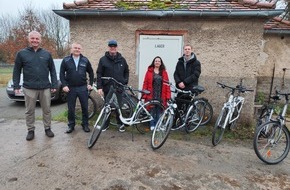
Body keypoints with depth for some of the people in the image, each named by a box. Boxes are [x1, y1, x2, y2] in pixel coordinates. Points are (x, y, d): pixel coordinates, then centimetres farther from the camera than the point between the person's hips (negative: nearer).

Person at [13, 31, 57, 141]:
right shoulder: (22, 53, 3)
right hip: (29, 88, -1)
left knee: (47, 110, 8)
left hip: (45, 88, 1)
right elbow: (16, 71, 5)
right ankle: (30, 130, 23)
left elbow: (52, 70, 7)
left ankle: (47, 128, 23)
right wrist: (16, 86, -1)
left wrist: (54, 85, 1)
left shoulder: (47, 54, 6)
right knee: (29, 111, 8)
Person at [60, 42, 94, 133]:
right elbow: (62, 73, 1)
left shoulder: (85, 60, 3)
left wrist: (90, 83, 4)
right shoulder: (66, 60, -1)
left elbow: (91, 72, 11)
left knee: (85, 107, 6)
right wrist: (64, 85, -8)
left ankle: (85, 124, 20)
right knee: (71, 108, 8)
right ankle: (71, 125, 23)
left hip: (83, 88, 1)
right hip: (70, 88, 0)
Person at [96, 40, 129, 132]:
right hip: (107, 87, 0)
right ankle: (106, 123, 23)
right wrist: (99, 87, -8)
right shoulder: (103, 59, 1)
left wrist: (125, 81, 5)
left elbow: (126, 71, 18)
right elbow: (99, 74, -2)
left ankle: (120, 123, 20)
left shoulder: (122, 59, 7)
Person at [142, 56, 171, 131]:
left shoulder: (164, 72, 8)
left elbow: (167, 84, 4)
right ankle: (152, 125, 18)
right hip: (151, 95, -1)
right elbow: (145, 83, 0)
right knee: (152, 111, 5)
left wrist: (168, 95, -3)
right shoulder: (149, 71, 3)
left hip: (161, 96, 1)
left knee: (159, 111, 7)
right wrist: (144, 95, -6)